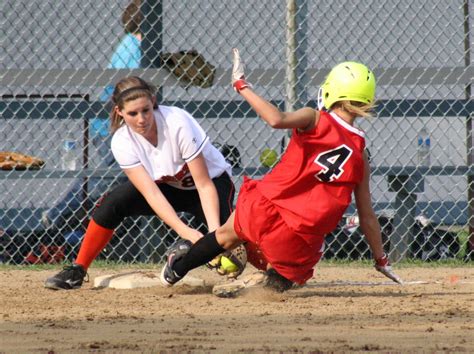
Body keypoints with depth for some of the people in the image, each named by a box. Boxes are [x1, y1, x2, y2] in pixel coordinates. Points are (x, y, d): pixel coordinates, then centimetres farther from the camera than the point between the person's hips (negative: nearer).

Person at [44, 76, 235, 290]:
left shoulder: (178, 124, -31)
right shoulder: (122, 142, -22)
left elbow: (204, 185, -28)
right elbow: (152, 194, -30)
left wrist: (215, 231, -41)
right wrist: (184, 231, -44)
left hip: (213, 179, -3)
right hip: (169, 186, 3)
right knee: (112, 203, -20)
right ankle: (76, 272, -9)